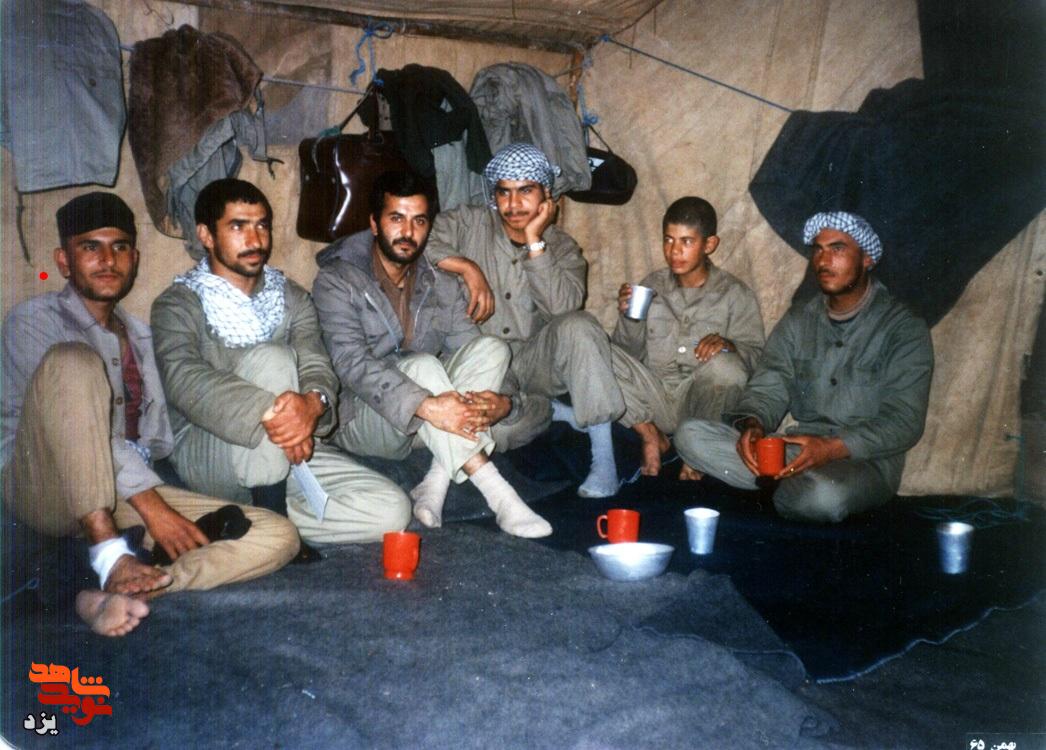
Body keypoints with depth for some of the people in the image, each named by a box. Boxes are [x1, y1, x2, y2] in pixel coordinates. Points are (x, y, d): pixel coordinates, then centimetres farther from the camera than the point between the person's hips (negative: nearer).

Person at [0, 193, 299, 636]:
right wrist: (148, 501, -20)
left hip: (122, 494, 5)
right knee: (73, 360, -33)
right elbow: (79, 423, -12)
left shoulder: (139, 336, 23)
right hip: (45, 487, -5)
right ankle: (111, 557, -35)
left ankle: (117, 593, -36)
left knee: (277, 537, -16)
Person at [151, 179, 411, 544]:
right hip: (206, 453, -4)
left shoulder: (292, 299, 12)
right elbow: (185, 381, -22)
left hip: (287, 454, 5)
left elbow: (317, 366, -4)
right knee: (272, 359, -32)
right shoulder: (179, 304, -3)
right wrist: (269, 412, -39)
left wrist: (313, 402, -31)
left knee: (391, 511, -17)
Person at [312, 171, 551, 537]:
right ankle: (496, 494, -34)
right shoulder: (337, 281, -10)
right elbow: (353, 363, -24)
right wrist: (426, 406, -39)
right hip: (361, 421, -5)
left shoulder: (442, 285, 7)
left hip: (428, 425, 5)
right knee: (423, 366, -33)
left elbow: (472, 353, -2)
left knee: (491, 347, -18)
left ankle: (435, 484, -25)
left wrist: (501, 401, -26)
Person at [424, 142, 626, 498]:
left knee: (578, 326, -31)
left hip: (537, 359, 0)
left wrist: (534, 242, -17)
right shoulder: (470, 224, 1)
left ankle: (603, 456, -25)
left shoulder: (562, 247, 4)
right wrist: (468, 267, -19)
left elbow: (563, 306, -15)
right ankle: (557, 412, -1)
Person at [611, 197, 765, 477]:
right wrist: (629, 318, -9)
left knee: (722, 364, -34)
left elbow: (755, 354, -2)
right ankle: (650, 434, -7)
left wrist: (728, 346, -23)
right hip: (653, 400, 2)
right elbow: (628, 354, 10)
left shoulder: (735, 294, 7)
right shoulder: (652, 286, 13)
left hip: (701, 401, -2)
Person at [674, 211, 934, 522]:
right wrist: (752, 425, -20)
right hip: (797, 449, 4)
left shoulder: (904, 330, -3)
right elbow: (768, 388, 4)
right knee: (691, 435, -16)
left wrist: (833, 448, -26)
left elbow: (903, 422, -11)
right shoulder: (798, 320, 12)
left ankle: (770, 487, -8)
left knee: (826, 495, -41)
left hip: (865, 460, -4)